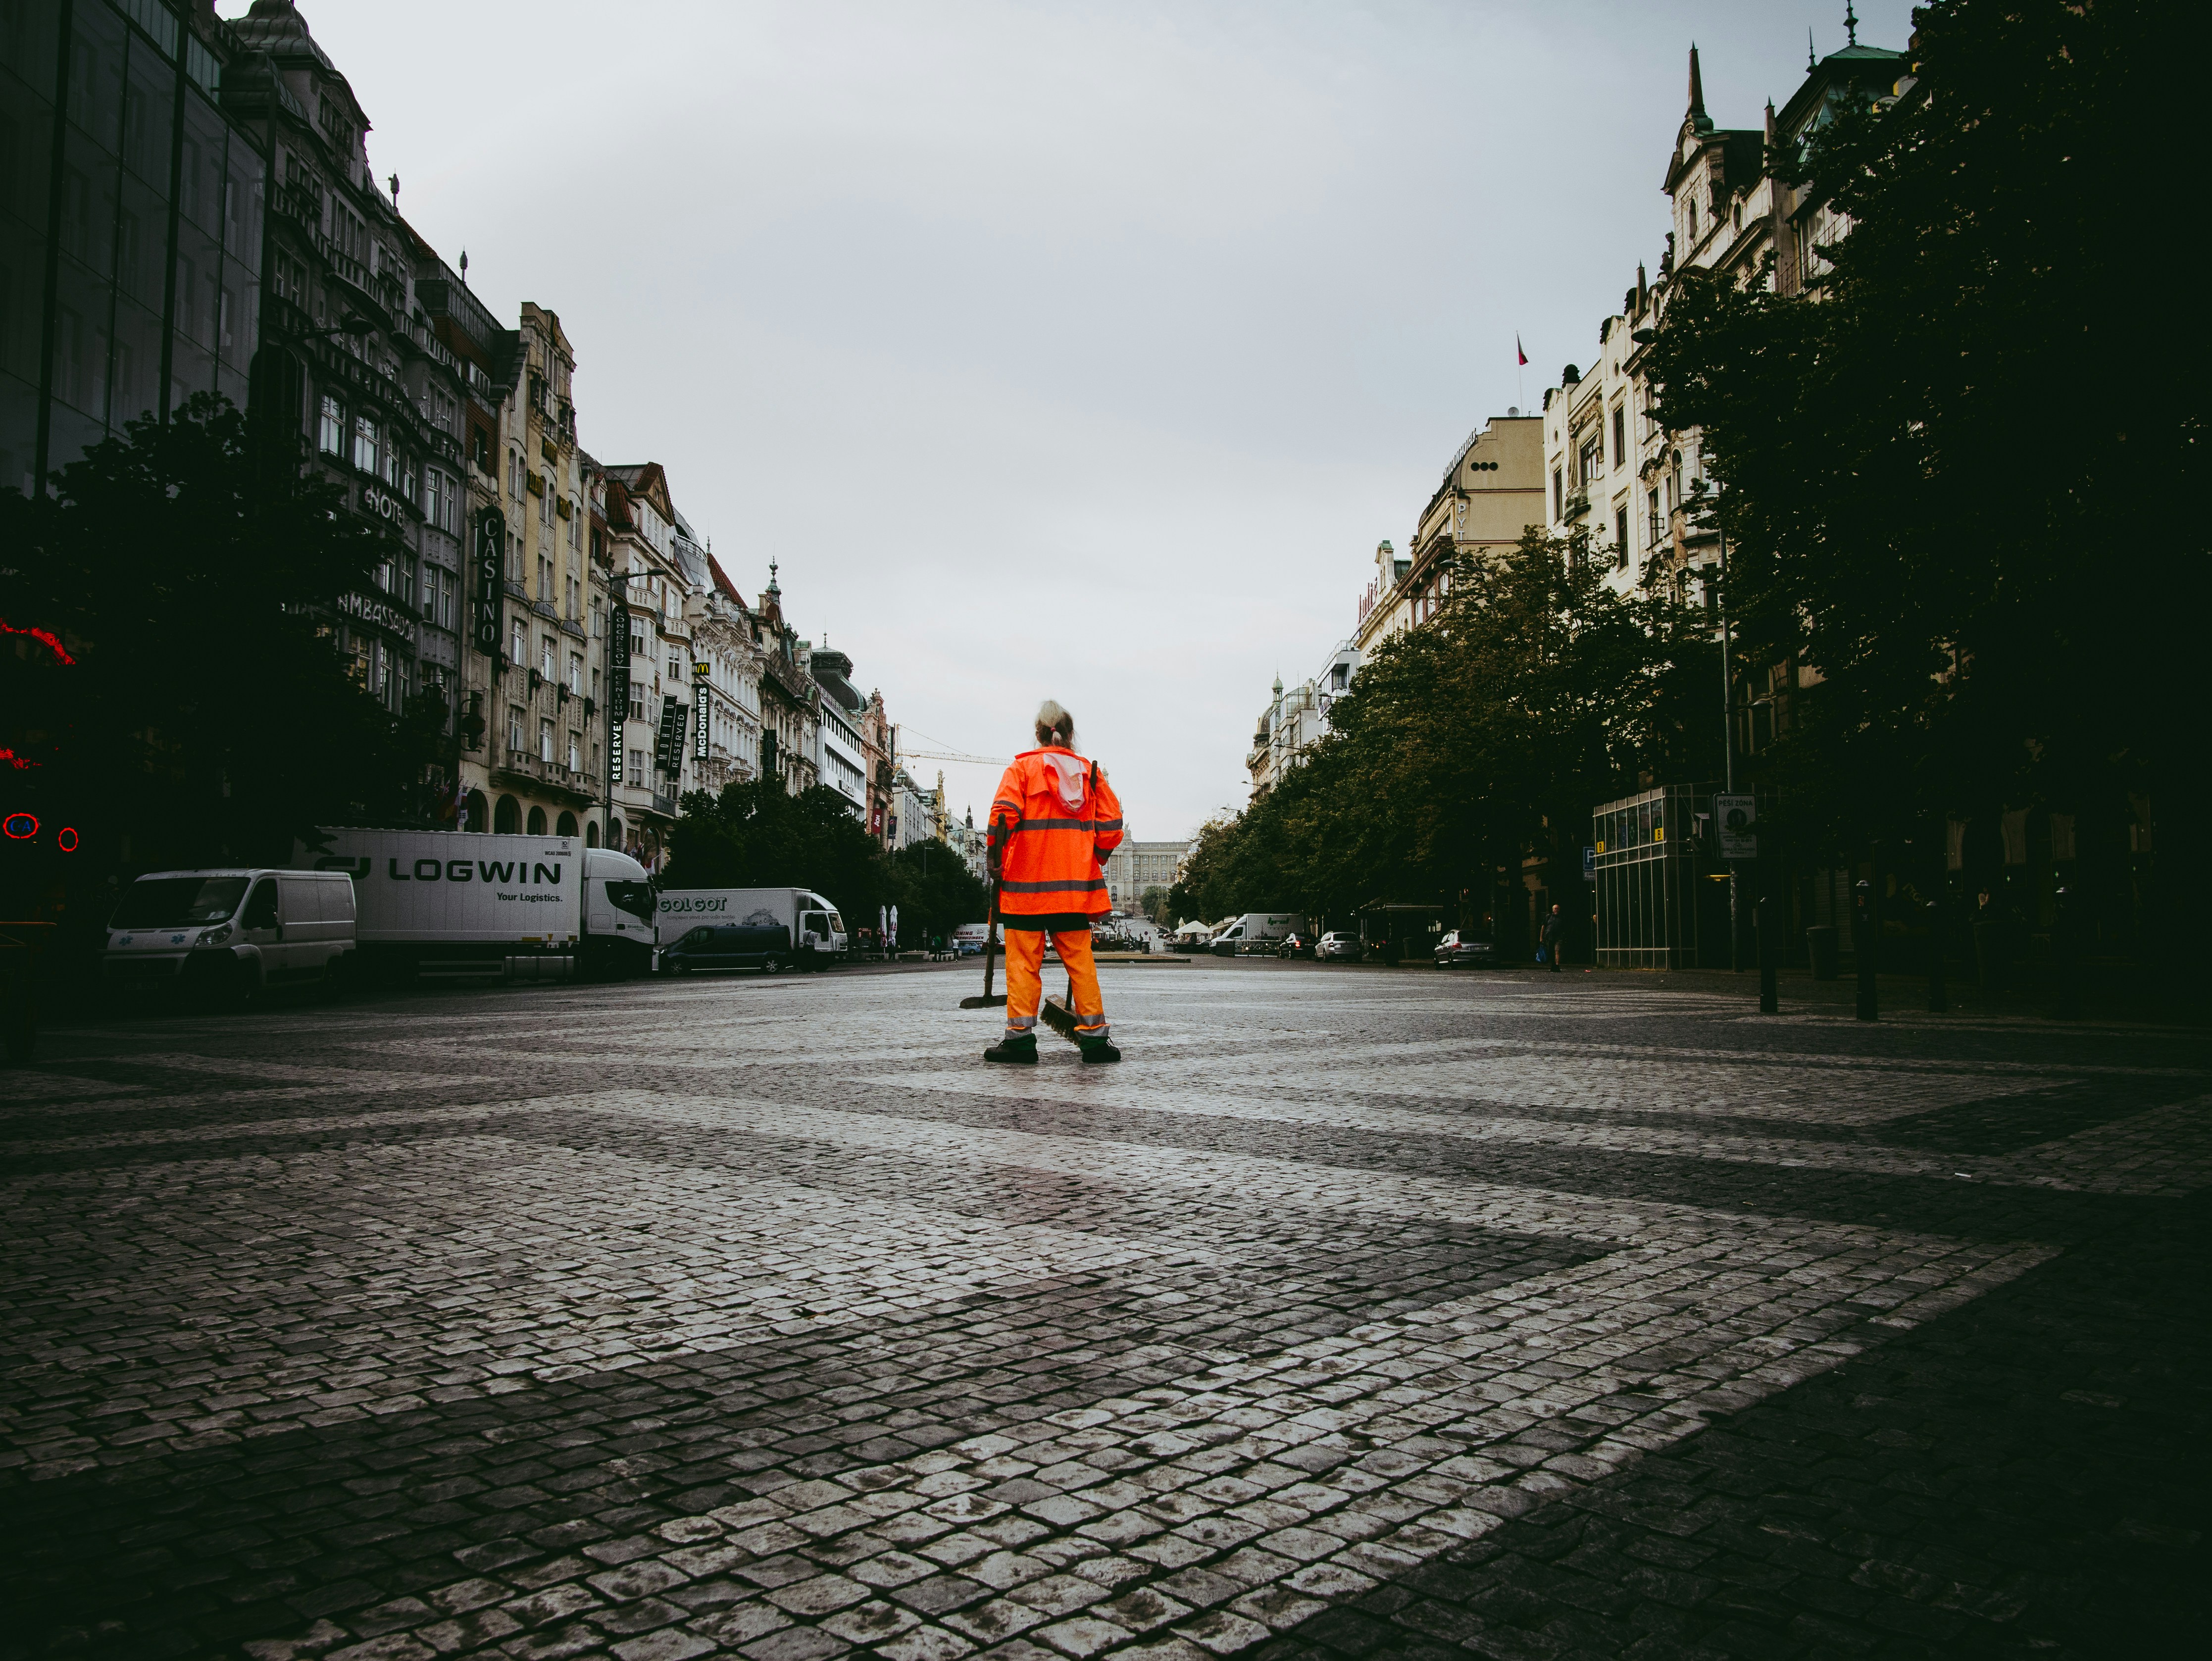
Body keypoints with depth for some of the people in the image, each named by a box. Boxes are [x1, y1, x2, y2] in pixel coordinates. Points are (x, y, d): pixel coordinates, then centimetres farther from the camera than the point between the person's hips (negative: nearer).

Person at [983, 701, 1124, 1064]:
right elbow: (1111, 827, 7)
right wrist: (1093, 860, 18)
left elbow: (1003, 815, -12)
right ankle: (1093, 1032, 5)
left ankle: (1020, 1034, -1)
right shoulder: (1091, 772, 11)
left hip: (1026, 883, -3)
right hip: (1076, 885, 3)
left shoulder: (1022, 767, 1)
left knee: (1024, 959, 1)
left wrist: (996, 860, -3)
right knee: (1079, 958, 7)